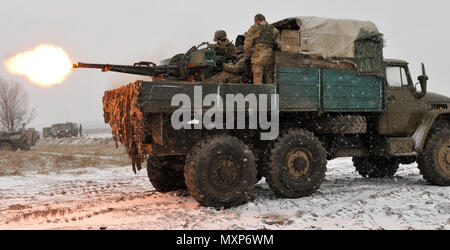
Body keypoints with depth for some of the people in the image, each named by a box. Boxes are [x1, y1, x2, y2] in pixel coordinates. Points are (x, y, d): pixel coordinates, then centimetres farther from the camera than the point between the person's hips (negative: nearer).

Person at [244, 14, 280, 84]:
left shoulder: (254, 28, 7)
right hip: (270, 57, 3)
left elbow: (248, 43, 0)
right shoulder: (273, 29, 17)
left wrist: (247, 57, 6)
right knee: (269, 80, 7)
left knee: (257, 79, -5)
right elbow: (278, 44, 8)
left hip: (258, 57, -3)